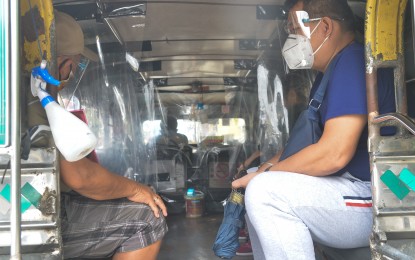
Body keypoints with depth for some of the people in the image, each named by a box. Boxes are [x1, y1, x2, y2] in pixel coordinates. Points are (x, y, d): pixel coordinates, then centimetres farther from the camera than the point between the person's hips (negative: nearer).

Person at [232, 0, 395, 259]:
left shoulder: (353, 62, -17)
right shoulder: (330, 72, 16)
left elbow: (334, 154, -27)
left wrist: (265, 174, -15)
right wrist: (268, 166, 5)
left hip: (377, 202, -11)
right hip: (349, 186, 11)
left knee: (264, 191, -26)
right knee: (256, 192, 15)